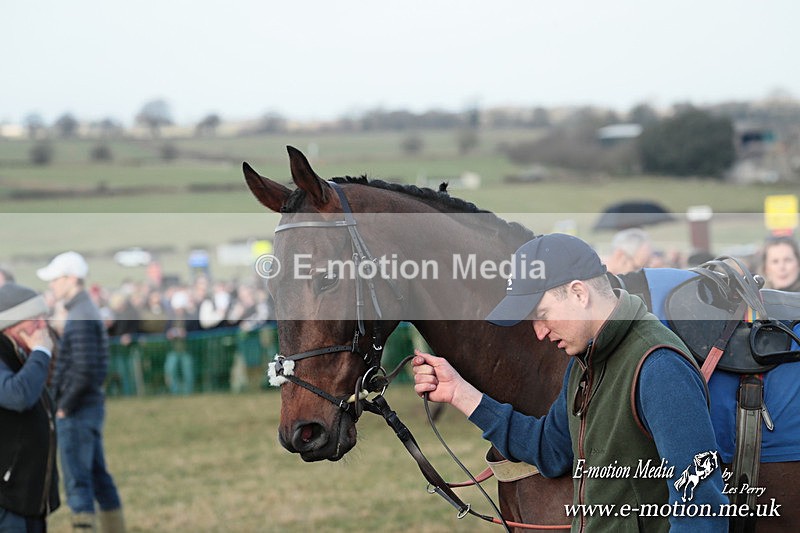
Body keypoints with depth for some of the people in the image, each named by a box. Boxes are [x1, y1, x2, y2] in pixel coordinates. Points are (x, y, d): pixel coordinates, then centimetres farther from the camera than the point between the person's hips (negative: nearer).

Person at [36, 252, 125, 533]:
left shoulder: (80, 317, -16)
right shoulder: (90, 312, 14)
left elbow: (84, 371, -24)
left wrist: (63, 406, -15)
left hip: (77, 412, -10)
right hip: (92, 406, 10)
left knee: (77, 481, -8)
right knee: (98, 478, 14)